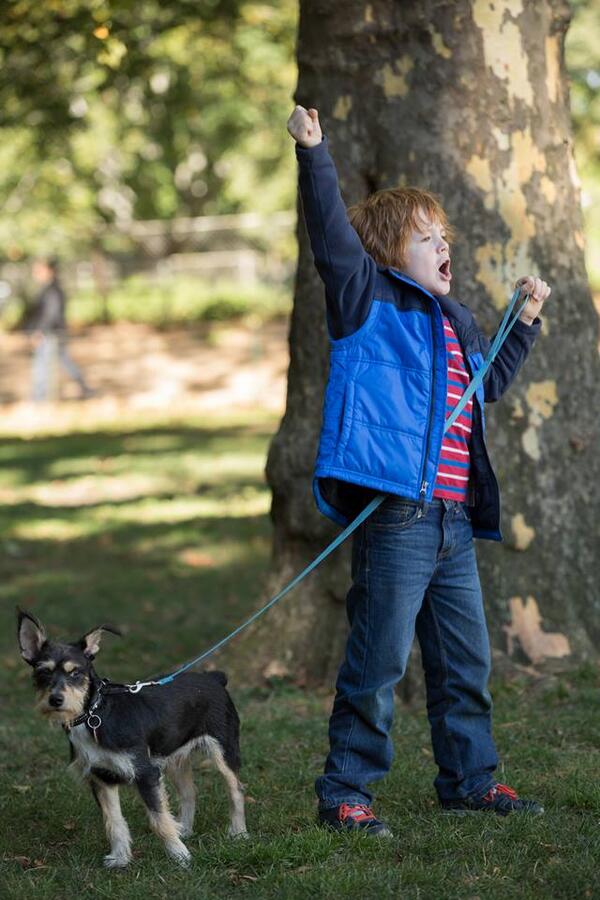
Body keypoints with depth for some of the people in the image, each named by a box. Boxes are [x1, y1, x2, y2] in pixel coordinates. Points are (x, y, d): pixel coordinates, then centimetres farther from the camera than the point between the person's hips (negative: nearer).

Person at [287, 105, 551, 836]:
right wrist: (313, 154, -24)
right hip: (396, 518, -8)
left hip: (454, 523, 8)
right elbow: (331, 235, -15)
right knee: (378, 663, -5)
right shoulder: (371, 300, -1)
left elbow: (491, 384, 38)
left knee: (466, 660, 16)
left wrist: (526, 322, 32)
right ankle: (344, 791, 4)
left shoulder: (457, 325, 22)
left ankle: (469, 780, 28)